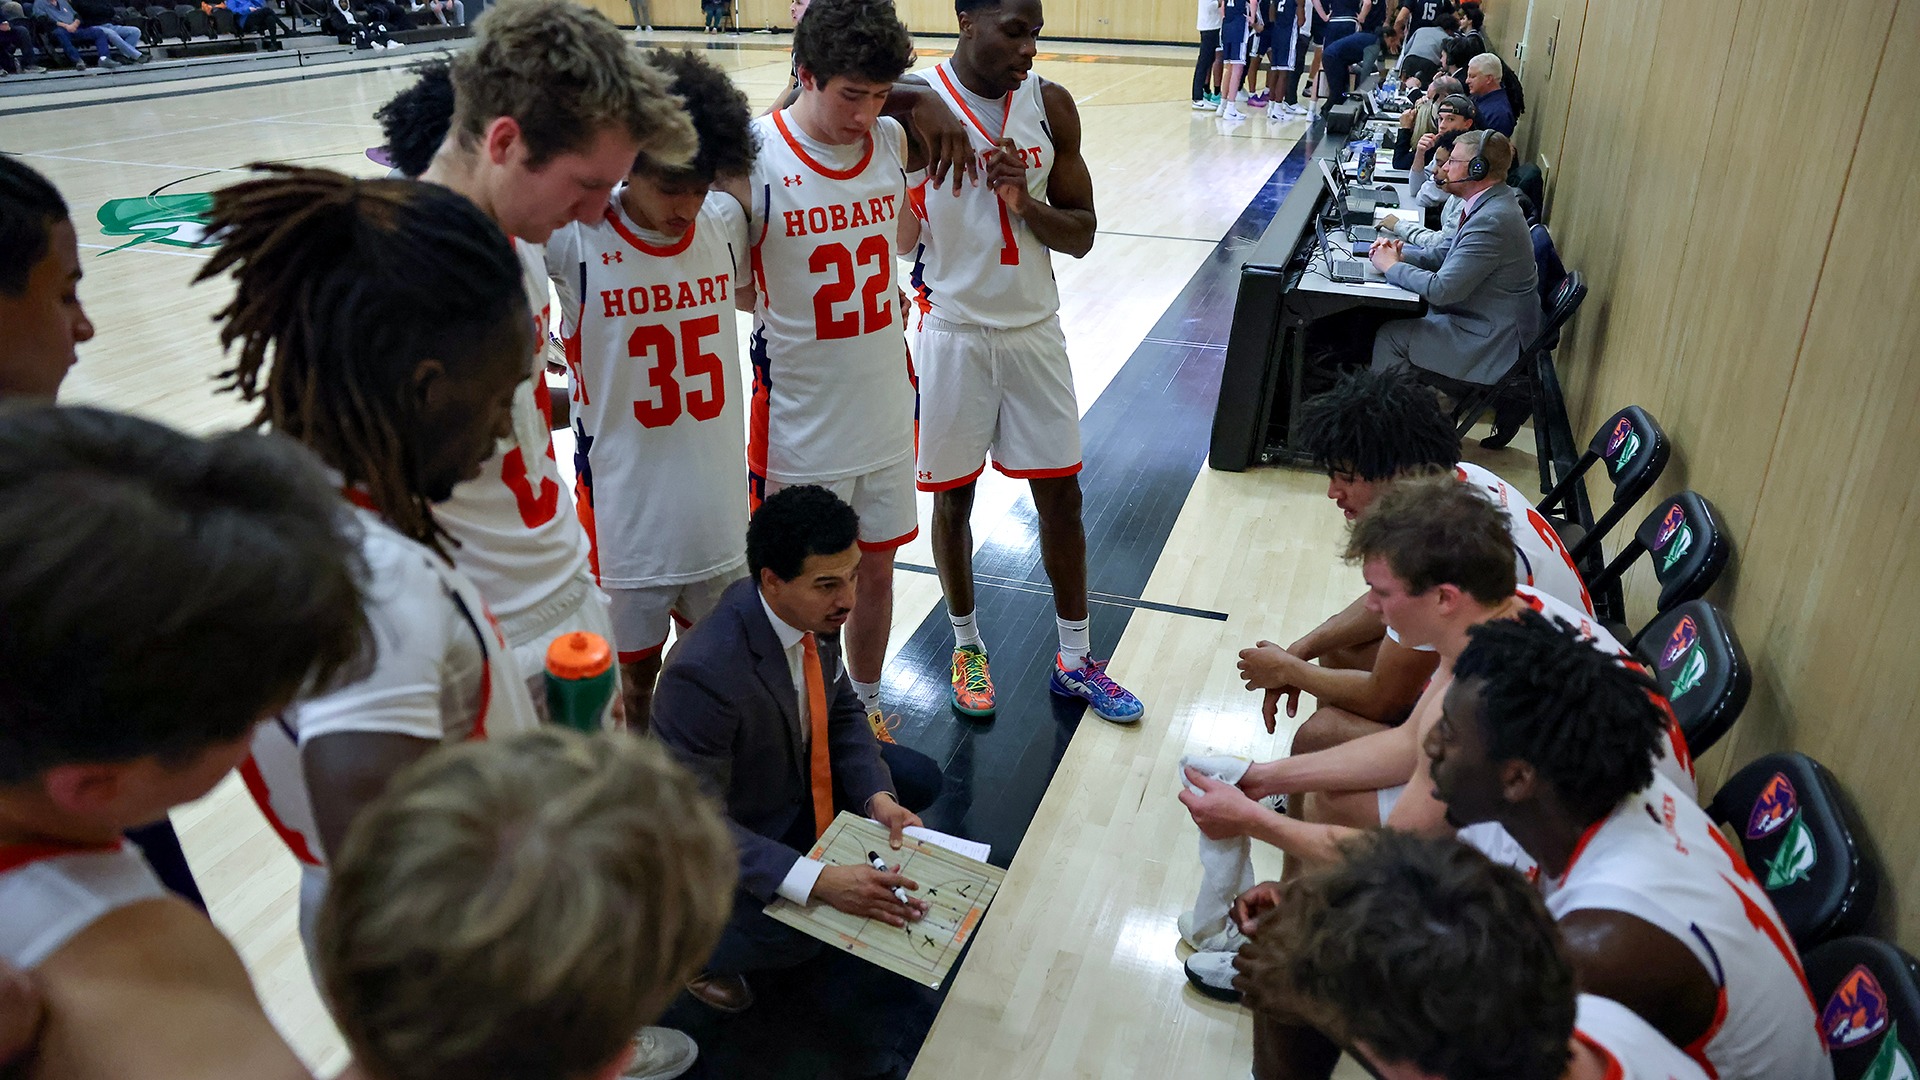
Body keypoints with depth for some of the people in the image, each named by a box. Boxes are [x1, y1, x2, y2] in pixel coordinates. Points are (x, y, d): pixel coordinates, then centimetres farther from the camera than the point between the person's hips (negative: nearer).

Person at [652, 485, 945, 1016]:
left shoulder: (814, 610, -15)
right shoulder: (702, 673, -39)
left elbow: (842, 709, 0)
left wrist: (877, 796, -17)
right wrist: (817, 882, -41)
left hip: (799, 770, 7)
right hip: (723, 830, -7)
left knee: (919, 779, 3)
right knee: (790, 937, -28)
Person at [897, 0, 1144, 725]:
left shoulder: (1051, 106, -1)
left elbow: (1081, 236, 0)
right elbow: (895, 238, -5)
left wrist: (1025, 202, -17)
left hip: (1033, 328, 3)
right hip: (950, 332, -3)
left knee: (1060, 495, 8)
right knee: (952, 497, 10)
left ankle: (1074, 661, 25)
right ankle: (967, 645, 32)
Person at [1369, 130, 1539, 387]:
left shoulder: (1491, 220, -28)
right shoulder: (1490, 203, 4)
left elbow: (1441, 289, -28)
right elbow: (1446, 253, 14)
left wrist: (1391, 266, -15)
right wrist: (1402, 255, -4)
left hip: (1493, 344, -10)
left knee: (1390, 335, -8)